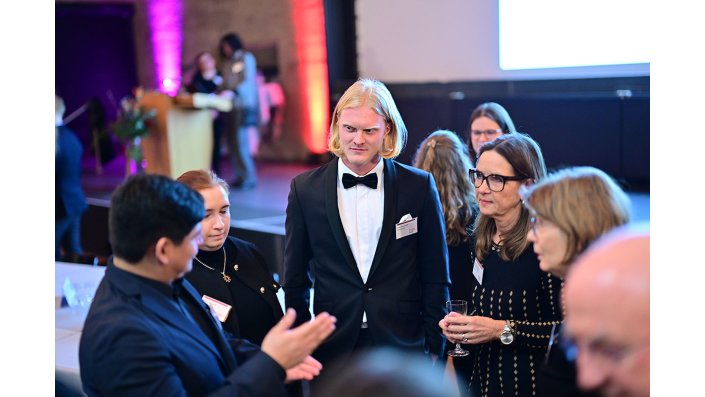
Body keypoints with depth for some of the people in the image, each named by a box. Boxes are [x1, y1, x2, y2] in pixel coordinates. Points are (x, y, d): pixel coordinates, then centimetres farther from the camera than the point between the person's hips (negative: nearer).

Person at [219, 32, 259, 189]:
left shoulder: (246, 58, 2)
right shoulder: (225, 63, 20)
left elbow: (248, 81, -9)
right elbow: (225, 84, 17)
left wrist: (232, 92, -21)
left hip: (243, 105, -6)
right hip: (230, 106, 6)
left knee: (241, 141, -11)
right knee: (233, 142, 2)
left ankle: (249, 177, -6)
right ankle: (240, 176, 6)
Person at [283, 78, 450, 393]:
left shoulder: (419, 186, -2)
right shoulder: (306, 189, 0)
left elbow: (435, 279, 3)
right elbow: (295, 281, 6)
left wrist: (434, 348, 1)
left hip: (403, 345, 0)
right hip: (331, 351, 1)